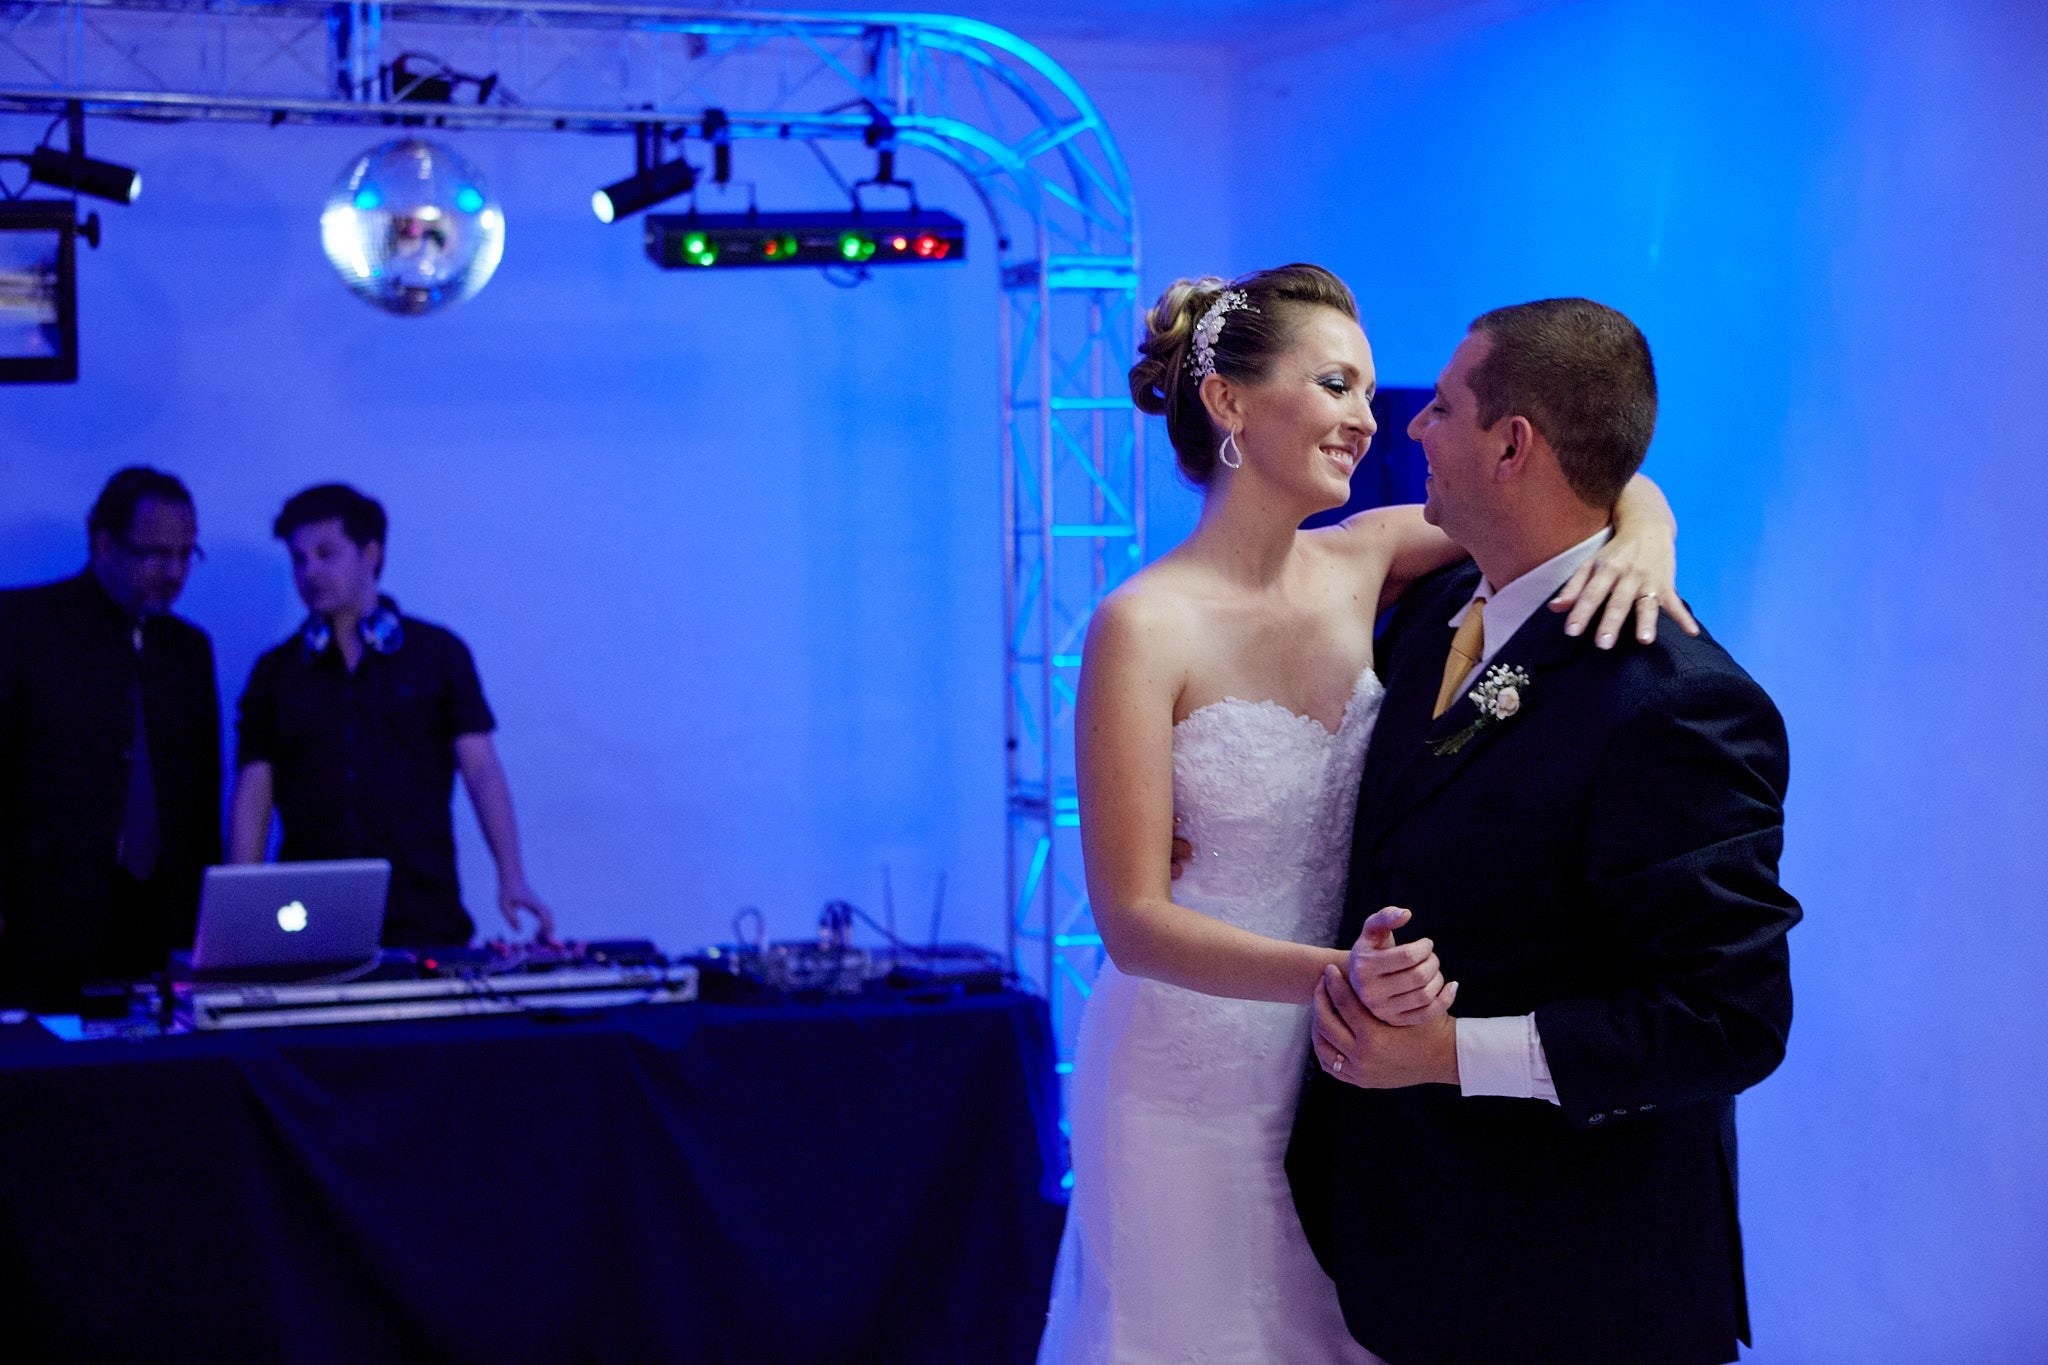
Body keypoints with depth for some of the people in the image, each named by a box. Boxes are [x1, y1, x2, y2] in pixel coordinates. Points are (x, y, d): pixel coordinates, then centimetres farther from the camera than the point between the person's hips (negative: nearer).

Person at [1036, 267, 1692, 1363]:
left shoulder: (1358, 567, -4)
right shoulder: (1145, 628, -19)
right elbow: (1133, 922, -20)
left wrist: (1645, 541, -20)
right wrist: (1332, 975, -34)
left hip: (1340, 1073, 5)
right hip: (1194, 1093, -5)